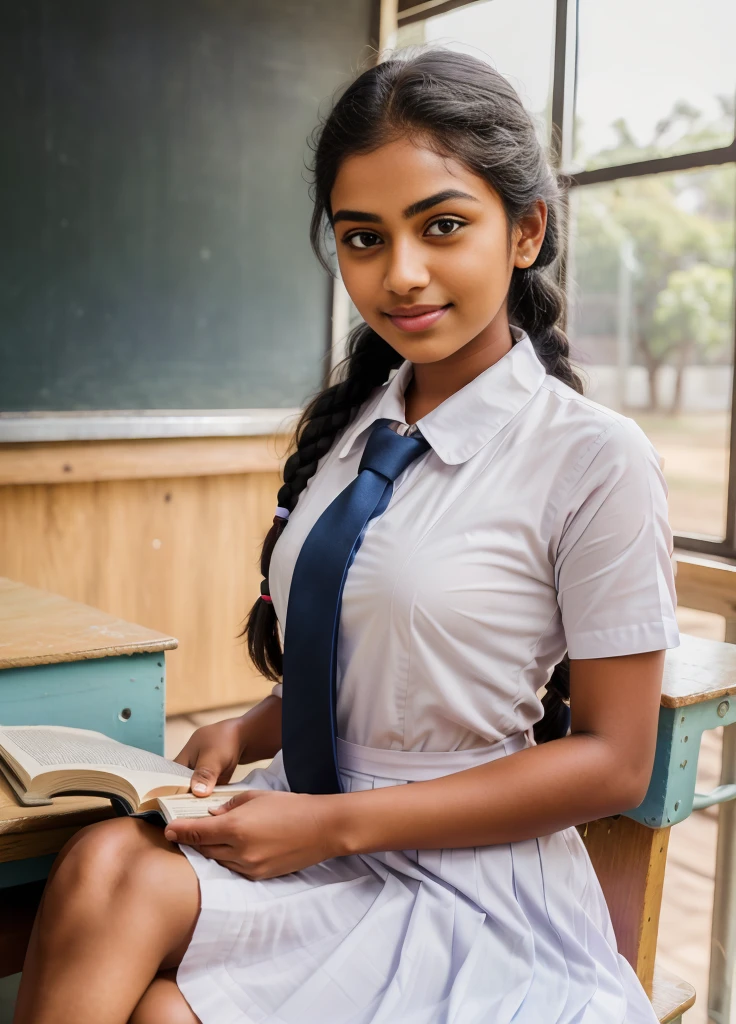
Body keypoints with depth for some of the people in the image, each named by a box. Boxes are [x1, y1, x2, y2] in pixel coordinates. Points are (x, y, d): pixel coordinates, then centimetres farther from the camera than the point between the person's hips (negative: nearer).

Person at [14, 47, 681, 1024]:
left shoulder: (596, 458, -14)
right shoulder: (347, 425, 5)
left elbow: (611, 761, -11)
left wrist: (337, 822, -15)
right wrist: (245, 733, -5)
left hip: (465, 872, -4)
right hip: (308, 825, 5)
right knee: (108, 862, -25)